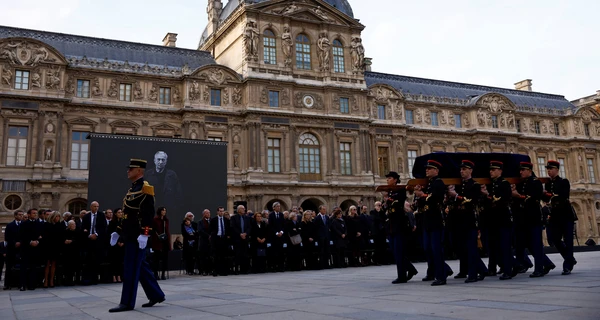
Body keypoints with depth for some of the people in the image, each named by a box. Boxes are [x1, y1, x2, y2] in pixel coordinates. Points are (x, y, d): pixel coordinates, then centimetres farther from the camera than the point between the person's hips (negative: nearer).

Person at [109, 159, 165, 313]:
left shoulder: (145, 188, -12)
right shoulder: (133, 188, 18)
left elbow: (149, 213, -20)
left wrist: (144, 234, -26)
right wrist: (118, 231, 20)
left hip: (137, 235, -10)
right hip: (130, 234, 10)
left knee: (131, 268, -5)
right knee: (141, 267, 13)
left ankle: (127, 303, 1)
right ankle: (156, 295, 22)